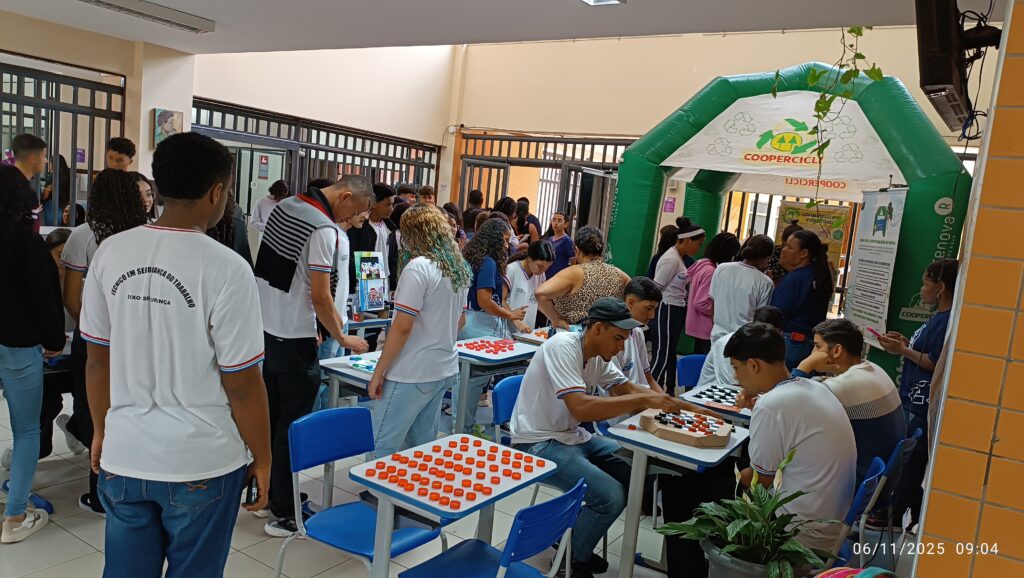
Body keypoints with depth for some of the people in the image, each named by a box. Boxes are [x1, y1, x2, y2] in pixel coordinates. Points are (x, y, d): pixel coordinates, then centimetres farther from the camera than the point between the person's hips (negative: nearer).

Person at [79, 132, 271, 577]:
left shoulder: (111, 252, -3)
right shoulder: (225, 268, -18)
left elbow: (97, 360, 5)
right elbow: (242, 385, -15)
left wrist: (102, 431, 19)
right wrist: (262, 458, -2)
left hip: (124, 455, 5)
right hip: (201, 462, -4)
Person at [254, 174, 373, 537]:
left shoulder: (284, 205, 7)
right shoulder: (324, 229, -20)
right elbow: (320, 297, -21)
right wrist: (343, 338, -8)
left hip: (265, 327, 9)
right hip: (294, 339, -9)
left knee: (271, 416, 18)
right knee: (292, 425, 0)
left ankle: (264, 493, 31)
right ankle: (284, 513, 10)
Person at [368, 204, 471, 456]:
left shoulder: (418, 267, -16)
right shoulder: (460, 268, 8)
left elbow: (402, 327, -18)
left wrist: (378, 373, -10)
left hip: (413, 375, -8)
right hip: (445, 370, 8)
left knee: (383, 448, 2)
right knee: (423, 448, 16)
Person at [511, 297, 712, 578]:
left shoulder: (599, 355, 2)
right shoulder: (563, 346, -24)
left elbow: (629, 389, 7)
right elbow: (581, 408, -34)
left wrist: (684, 406, -5)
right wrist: (644, 400, -31)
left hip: (572, 436, 9)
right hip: (538, 443, -9)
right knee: (611, 496, -21)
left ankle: (573, 537, 18)